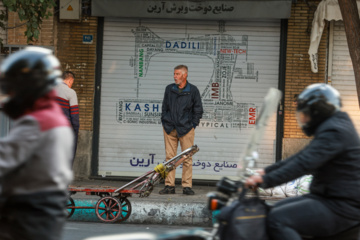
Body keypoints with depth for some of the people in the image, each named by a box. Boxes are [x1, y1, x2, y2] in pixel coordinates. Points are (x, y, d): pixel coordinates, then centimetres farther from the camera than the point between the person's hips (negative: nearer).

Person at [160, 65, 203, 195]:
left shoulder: (193, 90, 0)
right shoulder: (169, 89, 8)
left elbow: (198, 110, 6)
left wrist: (193, 124, -1)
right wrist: (164, 121, 8)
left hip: (186, 128, -2)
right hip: (169, 128, 2)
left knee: (187, 158, -1)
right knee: (169, 157, 2)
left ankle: (187, 186, 4)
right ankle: (169, 186, 6)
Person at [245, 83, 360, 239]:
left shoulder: (334, 132, -16)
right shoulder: (328, 128, 19)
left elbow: (304, 164, -26)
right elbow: (301, 157, 22)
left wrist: (267, 180, -29)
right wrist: (266, 171, 15)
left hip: (341, 208, -11)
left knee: (277, 220, -22)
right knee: (276, 210, 13)